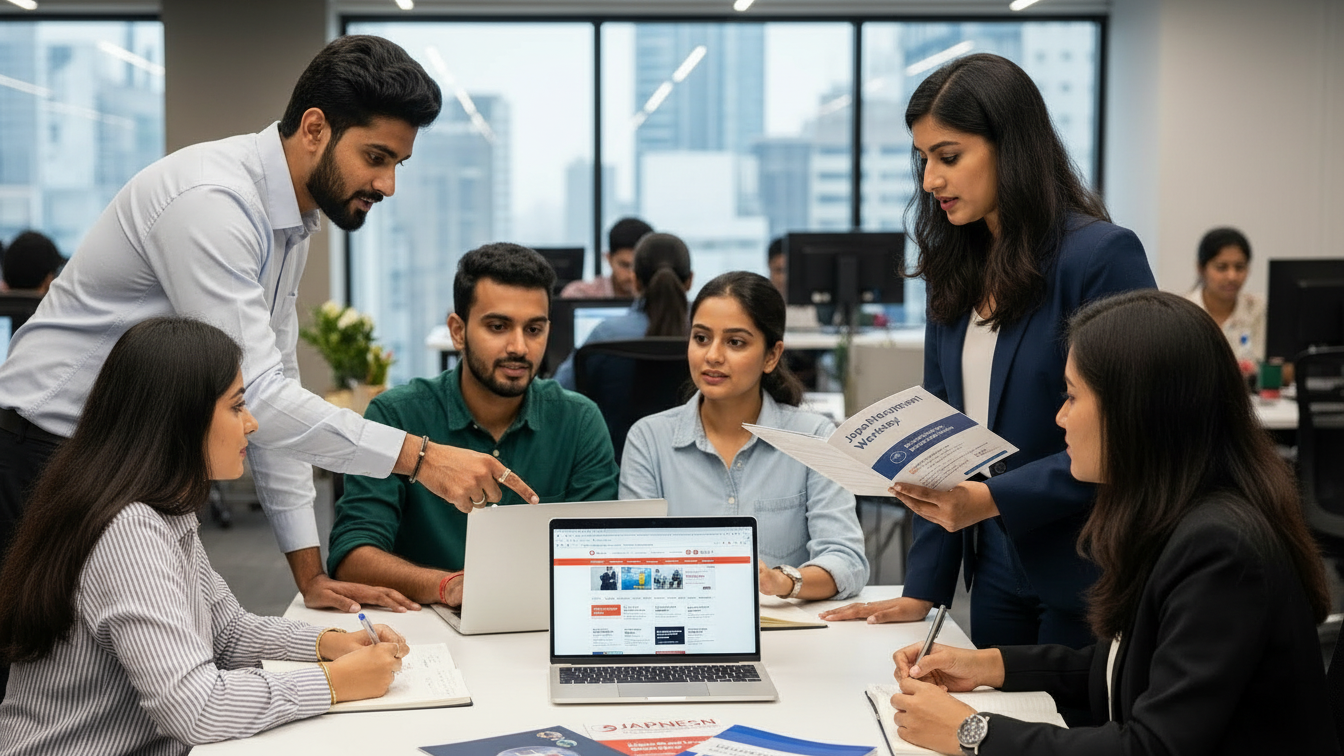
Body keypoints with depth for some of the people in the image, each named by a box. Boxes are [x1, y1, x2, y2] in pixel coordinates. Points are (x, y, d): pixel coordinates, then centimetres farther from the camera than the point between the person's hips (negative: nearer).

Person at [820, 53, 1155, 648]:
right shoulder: (957, 270, 8)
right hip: (996, 570, 6)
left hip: (1085, 576, -6)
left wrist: (992, 499, -24)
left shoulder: (1102, 255, -13)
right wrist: (922, 589, 4)